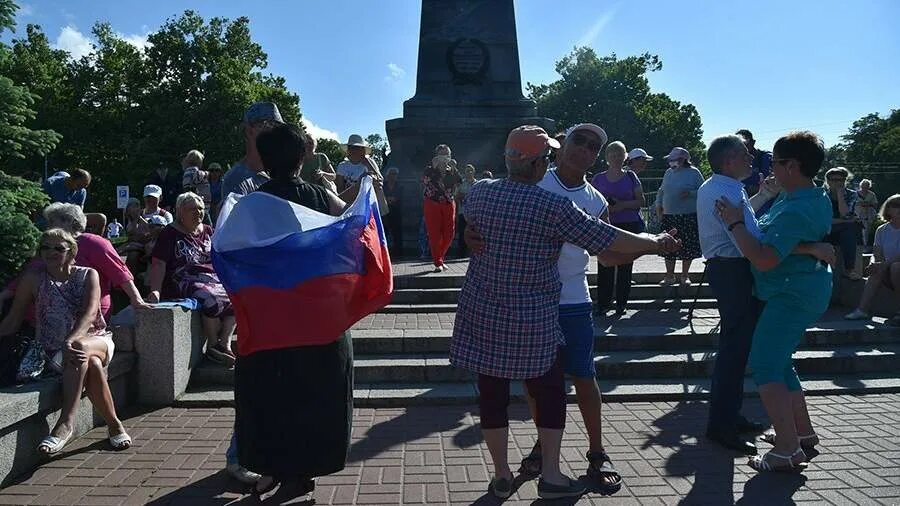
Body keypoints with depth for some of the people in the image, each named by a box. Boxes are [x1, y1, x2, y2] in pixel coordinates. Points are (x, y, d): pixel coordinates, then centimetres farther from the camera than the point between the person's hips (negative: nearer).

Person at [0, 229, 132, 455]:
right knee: (92, 365, -33)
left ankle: (67, 422, -36)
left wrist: (73, 340, -32)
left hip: (96, 341, 0)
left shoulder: (88, 275, 1)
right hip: (55, 352, 0)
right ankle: (114, 424, -22)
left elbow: (89, 313, -14)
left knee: (79, 349, -37)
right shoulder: (33, 279, 3)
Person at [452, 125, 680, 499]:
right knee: (550, 394, 14)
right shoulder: (553, 207, -15)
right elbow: (610, 241, -11)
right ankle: (550, 476, 21)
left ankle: (501, 475, 23)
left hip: (482, 314, 4)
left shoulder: (479, 192, -1)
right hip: (532, 320, -4)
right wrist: (656, 242, 3)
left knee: (492, 395, 12)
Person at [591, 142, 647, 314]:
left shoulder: (631, 177, 6)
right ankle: (603, 303, 5)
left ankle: (621, 304, 12)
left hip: (630, 226, 0)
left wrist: (623, 205, -13)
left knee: (625, 266, 3)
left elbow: (641, 201, 3)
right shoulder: (598, 179, 7)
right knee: (605, 266, -4)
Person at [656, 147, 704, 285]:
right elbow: (661, 191, 20)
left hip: (689, 216, -4)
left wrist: (690, 193, -20)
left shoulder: (693, 172, -3)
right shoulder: (668, 172, 12)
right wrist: (658, 206, 9)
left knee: (688, 246, 1)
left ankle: (685, 275, 15)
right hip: (669, 216, 4)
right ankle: (669, 276, 15)